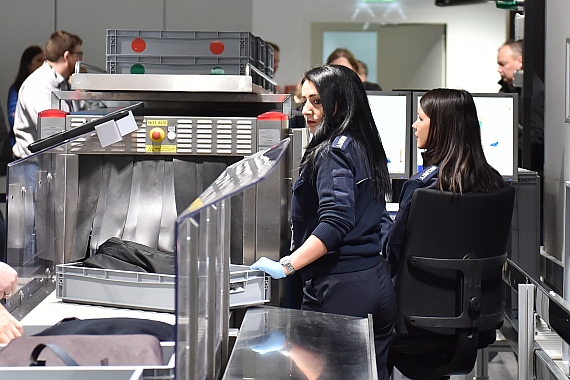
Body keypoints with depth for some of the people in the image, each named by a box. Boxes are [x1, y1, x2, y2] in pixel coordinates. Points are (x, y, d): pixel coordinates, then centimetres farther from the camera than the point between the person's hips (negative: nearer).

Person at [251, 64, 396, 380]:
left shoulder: (332, 152, -11)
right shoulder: (366, 147, 16)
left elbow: (334, 222, -23)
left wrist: (286, 265, -29)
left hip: (338, 288, -9)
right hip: (378, 283, 9)